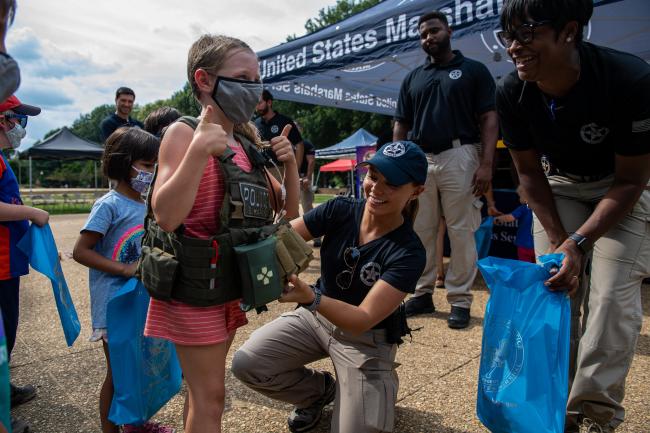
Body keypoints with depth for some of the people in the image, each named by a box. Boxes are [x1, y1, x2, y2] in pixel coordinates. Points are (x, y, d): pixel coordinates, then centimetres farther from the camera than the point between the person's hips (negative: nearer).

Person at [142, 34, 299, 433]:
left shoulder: (247, 142, 8)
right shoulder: (184, 133, -13)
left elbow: (289, 212, 9)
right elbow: (166, 217, -26)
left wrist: (290, 164, -6)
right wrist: (199, 150, -31)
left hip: (232, 285, 7)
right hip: (195, 286, -7)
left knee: (208, 391, 22)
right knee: (210, 396, 4)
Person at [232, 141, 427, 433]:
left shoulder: (408, 253, -25)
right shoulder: (341, 210, -13)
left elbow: (363, 320, -31)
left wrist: (310, 297, -48)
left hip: (366, 339, -3)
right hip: (317, 315, 4)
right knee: (246, 363, -11)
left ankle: (377, 393, 22)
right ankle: (320, 390, 16)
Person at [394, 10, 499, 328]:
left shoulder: (474, 70, 6)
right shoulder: (412, 78, 17)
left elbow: (489, 119, -1)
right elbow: (401, 126, 15)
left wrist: (486, 164, -12)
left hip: (459, 157, -4)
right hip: (418, 160, 4)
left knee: (462, 232, -1)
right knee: (420, 231, 7)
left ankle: (460, 300, 8)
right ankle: (423, 294, 18)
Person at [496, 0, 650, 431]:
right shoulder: (513, 92, -21)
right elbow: (530, 172, -9)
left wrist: (579, 243, -29)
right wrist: (557, 240, -14)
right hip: (560, 184, 3)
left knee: (612, 296, -12)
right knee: (555, 287, -4)